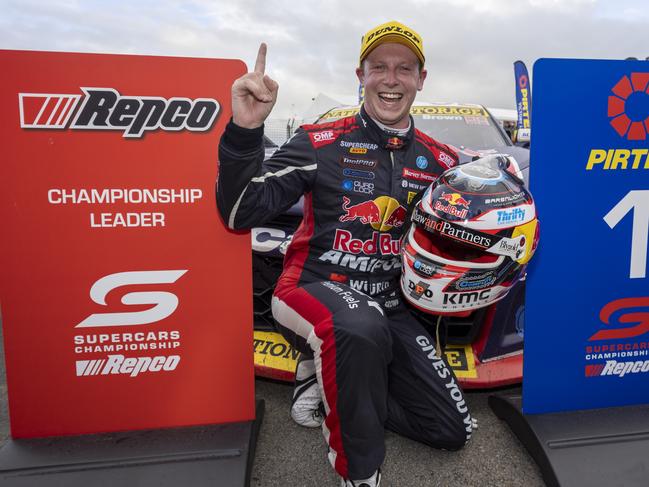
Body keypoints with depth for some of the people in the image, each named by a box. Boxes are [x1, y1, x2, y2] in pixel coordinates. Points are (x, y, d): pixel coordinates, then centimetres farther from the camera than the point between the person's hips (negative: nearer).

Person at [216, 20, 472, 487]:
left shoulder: (440, 160, 7)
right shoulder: (321, 143, -6)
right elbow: (242, 213, -13)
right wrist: (245, 129, -27)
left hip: (392, 306, 5)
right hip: (316, 288, -5)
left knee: (453, 429, 1)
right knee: (360, 328, -41)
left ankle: (331, 382, 15)